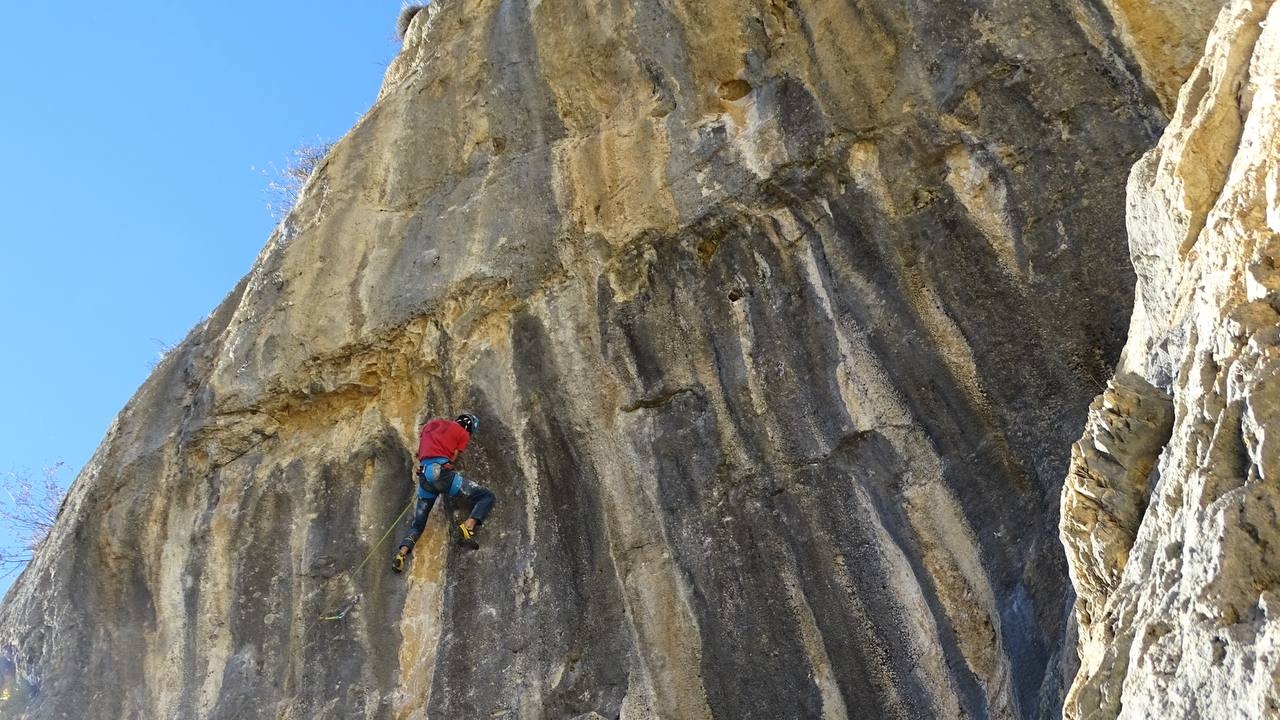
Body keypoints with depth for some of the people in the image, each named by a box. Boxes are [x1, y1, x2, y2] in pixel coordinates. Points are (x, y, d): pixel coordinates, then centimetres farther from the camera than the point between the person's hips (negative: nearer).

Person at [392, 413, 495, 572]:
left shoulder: (432, 424, 27)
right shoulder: (463, 434, 11)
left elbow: (419, 452, 26)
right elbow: (453, 459, 7)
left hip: (424, 476, 6)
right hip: (441, 473, -5)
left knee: (417, 525, 17)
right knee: (487, 496, 2)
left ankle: (402, 553, -8)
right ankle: (468, 527, -22)